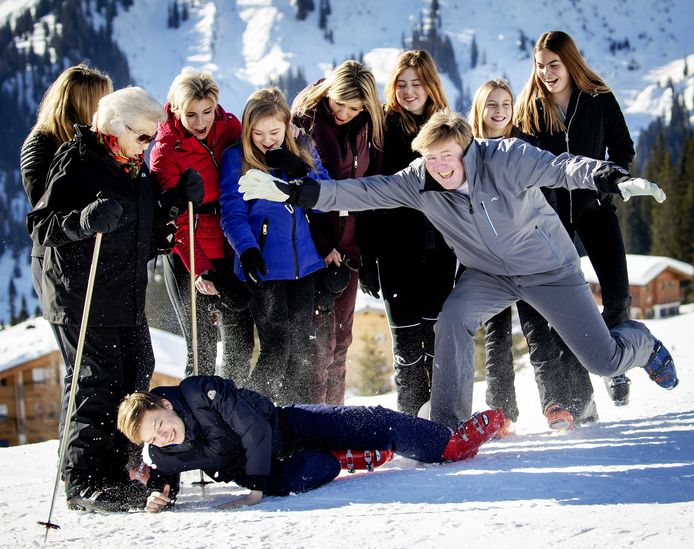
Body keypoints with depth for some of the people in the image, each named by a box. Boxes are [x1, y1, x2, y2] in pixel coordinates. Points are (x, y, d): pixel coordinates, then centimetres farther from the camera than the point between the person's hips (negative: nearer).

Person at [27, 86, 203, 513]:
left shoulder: (136, 170, 17)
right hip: (82, 299, -8)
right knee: (97, 384, -9)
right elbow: (42, 226, -15)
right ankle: (85, 482, -2)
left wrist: (177, 202, 8)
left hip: (128, 301, 8)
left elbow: (146, 231, 24)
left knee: (134, 380, 8)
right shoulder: (77, 164, -9)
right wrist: (86, 220, -33)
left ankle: (113, 473, 18)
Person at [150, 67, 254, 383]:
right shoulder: (166, 151, -11)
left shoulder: (230, 128, 0)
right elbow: (177, 220, -13)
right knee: (202, 348, -5)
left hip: (231, 251, 4)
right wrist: (199, 269, -22)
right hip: (189, 256, -4)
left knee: (241, 345, 9)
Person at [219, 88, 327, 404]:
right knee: (277, 348, -11)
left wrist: (299, 172, -15)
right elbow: (233, 212, -10)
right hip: (264, 268, -4)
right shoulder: (236, 157, -4)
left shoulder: (304, 150, 6)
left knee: (301, 348, 11)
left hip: (304, 264, 4)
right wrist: (247, 250, -27)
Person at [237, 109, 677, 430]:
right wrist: (292, 192, -28)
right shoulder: (418, 182, -16)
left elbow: (561, 168, -37)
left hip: (549, 266, -3)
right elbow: (364, 191, -19)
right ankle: (449, 426, -19)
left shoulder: (505, 159, -27)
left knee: (605, 361, -1)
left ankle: (642, 343, 37)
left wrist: (614, 179, -56)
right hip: (489, 273, 3)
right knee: (454, 320, -29)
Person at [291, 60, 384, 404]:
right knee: (320, 336, -9)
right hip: (312, 247, -5)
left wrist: (359, 247, 3)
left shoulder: (366, 131, 6)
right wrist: (323, 246, -13)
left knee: (340, 337, 9)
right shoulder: (304, 121, -9)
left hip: (347, 246, 5)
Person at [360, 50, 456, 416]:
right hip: (395, 250, -2)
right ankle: (412, 417, 8)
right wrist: (366, 257, -9)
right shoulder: (383, 127, 1)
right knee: (406, 338, 1)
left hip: (438, 248, 2)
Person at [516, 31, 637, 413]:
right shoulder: (529, 109, -2)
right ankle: (579, 394, 1)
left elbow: (624, 150, 4)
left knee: (617, 292, -10)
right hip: (551, 212, 0)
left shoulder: (600, 101, -3)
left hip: (593, 206, 0)